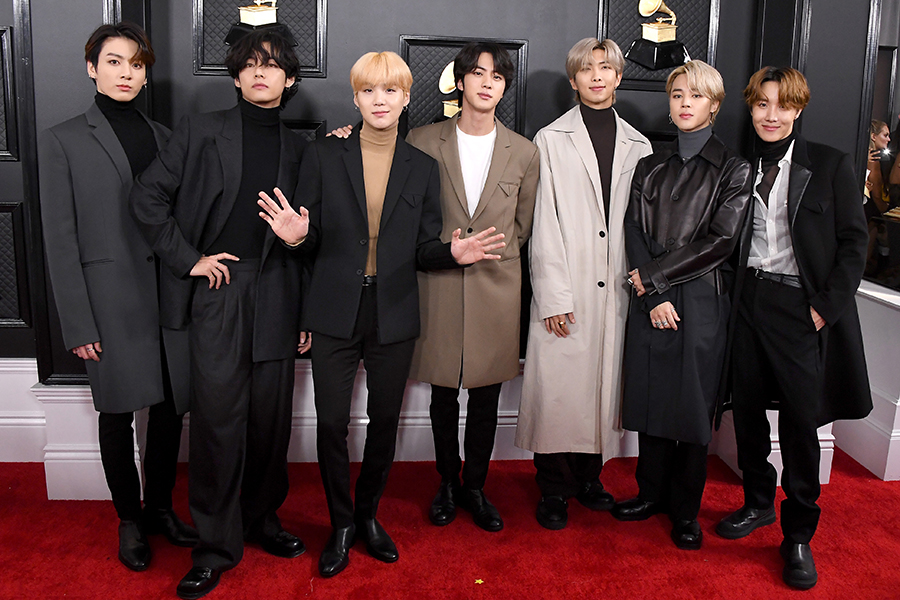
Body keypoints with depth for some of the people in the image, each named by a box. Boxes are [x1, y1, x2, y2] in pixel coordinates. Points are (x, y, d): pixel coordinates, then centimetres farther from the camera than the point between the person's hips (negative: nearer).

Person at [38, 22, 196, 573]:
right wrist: (78, 325, -9)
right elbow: (60, 238, -4)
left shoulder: (162, 136, 12)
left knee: (170, 409, 10)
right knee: (118, 415, 8)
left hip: (171, 294, 4)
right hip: (112, 298, -3)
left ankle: (161, 507, 30)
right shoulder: (63, 141, 0)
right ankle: (130, 520, 26)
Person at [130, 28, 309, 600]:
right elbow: (148, 197, 3)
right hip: (217, 289, -2)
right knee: (218, 417, -2)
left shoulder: (297, 148, 11)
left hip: (276, 293, 3)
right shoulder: (201, 130, 4)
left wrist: (306, 312, 8)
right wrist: (187, 258, -4)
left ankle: (262, 518, 29)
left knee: (271, 414, 9)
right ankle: (217, 545, 13)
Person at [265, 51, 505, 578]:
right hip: (337, 313, -1)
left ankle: (368, 514, 33)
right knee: (332, 421, 1)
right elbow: (313, 240, 3)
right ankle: (341, 523, 23)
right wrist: (297, 235, -19)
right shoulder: (324, 158, 2)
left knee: (385, 420, 10)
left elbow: (423, 250, 6)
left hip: (393, 316, 2)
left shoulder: (423, 168, 6)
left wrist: (453, 252, -15)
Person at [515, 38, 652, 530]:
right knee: (557, 386, -1)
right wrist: (553, 295, -10)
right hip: (565, 291, -3)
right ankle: (553, 489, 15)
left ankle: (588, 477, 27)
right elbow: (544, 222, -4)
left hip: (616, 288, 4)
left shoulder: (638, 146, 13)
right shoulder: (550, 140, 2)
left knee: (604, 383, 9)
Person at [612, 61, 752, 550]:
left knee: (693, 403, 3)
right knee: (651, 396, 9)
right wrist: (654, 295, -11)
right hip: (651, 298, 3)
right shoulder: (651, 167, 11)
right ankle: (652, 492, 27)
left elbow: (721, 241, -8)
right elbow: (634, 232, 2)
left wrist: (654, 275, -9)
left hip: (702, 301, -3)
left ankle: (685, 509, 18)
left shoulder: (733, 170, 1)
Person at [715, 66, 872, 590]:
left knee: (801, 419, 0)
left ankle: (799, 535, 16)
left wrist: (826, 306, -10)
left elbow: (854, 242, -3)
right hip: (749, 301, 4)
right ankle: (758, 503, 32)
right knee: (747, 409, 10)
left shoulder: (831, 166, -2)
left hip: (801, 307, -4)